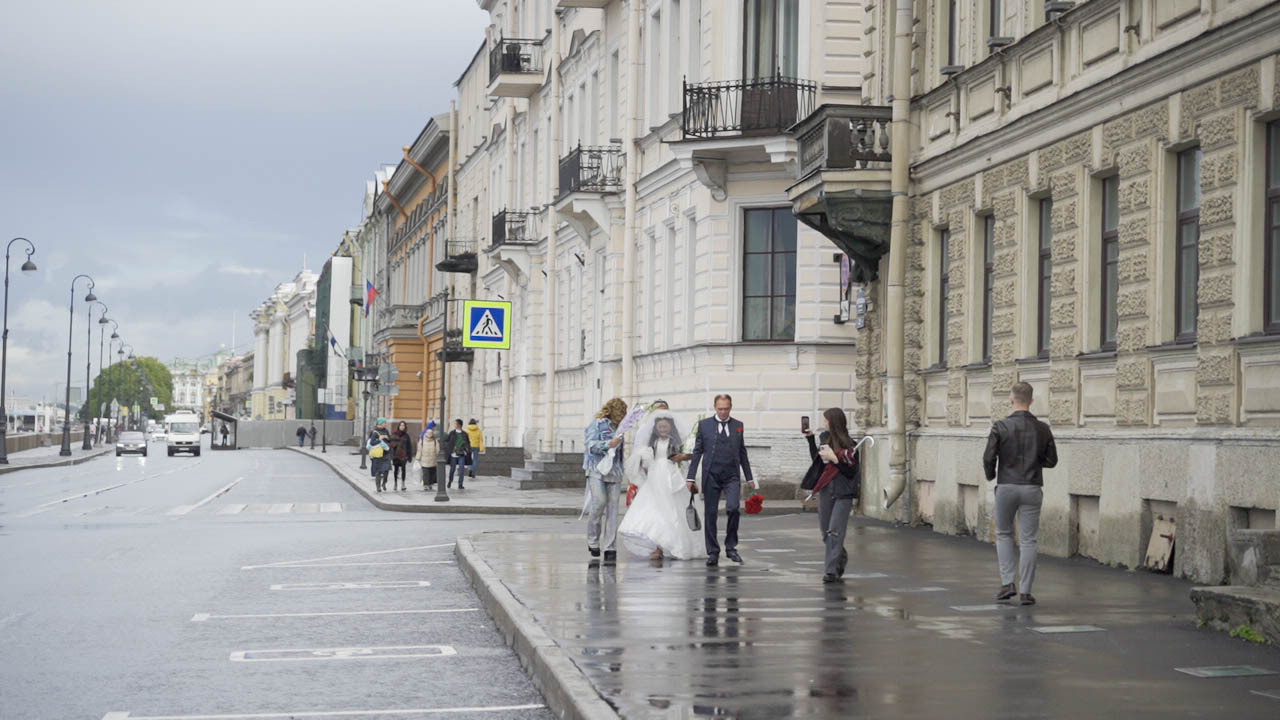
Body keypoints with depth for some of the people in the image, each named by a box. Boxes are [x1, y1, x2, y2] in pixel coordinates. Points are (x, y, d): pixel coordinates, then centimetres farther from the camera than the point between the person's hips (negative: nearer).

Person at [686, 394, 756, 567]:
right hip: (711, 476, 0)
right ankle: (712, 553, 9)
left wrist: (749, 478, 13)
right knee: (710, 513, 0)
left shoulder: (738, 426, 10)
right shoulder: (704, 425, 5)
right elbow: (697, 452, 5)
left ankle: (731, 547, -2)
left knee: (733, 508, -18)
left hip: (732, 476, 0)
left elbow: (742, 453, 14)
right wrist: (691, 477, 0)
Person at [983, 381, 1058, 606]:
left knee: (1003, 534, 17)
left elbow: (989, 457, -10)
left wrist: (990, 475, 10)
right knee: (1028, 540, 4)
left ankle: (1007, 582, 6)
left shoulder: (1000, 427, -8)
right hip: (1032, 488, 1)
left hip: (1006, 486, -1)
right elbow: (1051, 460, 6)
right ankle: (1025, 591, 2)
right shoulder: (1042, 429, 0)